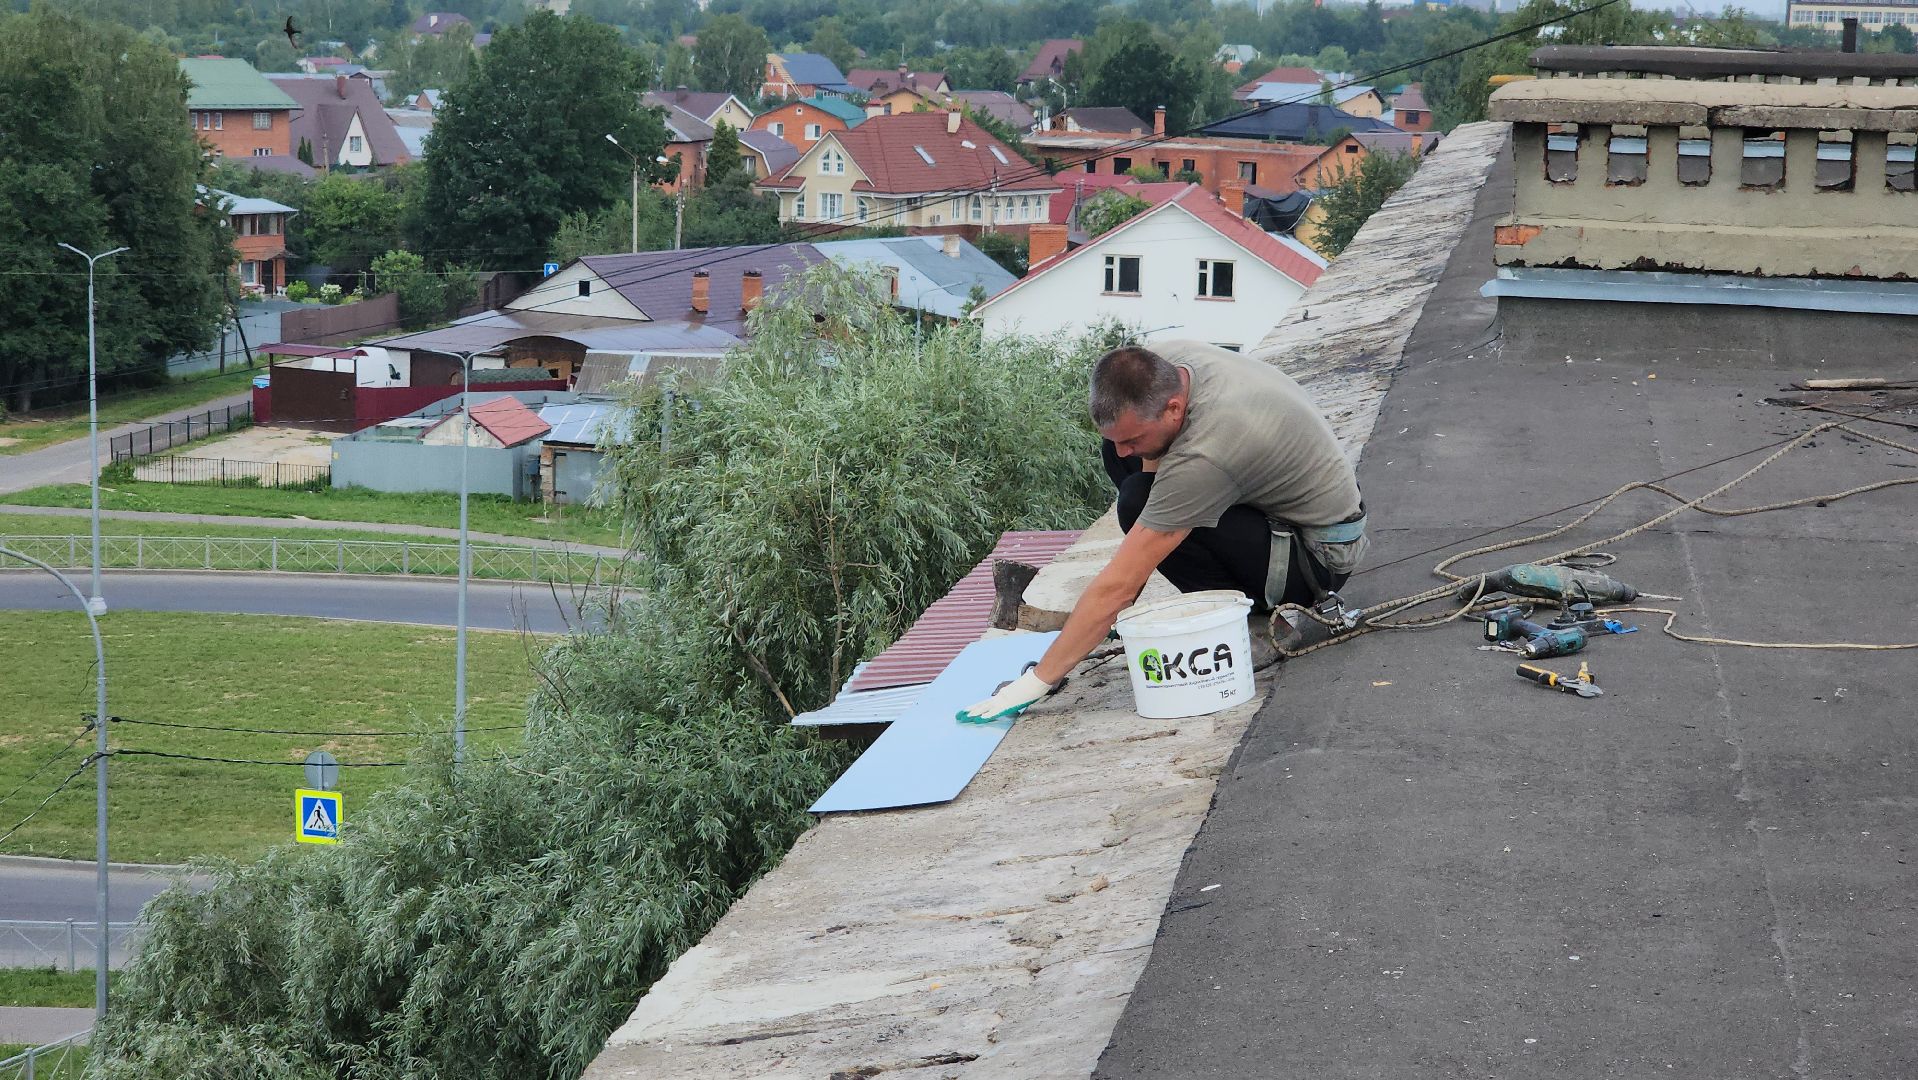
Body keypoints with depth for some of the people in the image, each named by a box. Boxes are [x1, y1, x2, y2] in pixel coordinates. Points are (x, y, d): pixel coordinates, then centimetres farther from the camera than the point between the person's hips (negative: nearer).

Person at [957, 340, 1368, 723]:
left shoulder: (1203, 456, -36)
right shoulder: (1164, 361, -13)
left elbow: (1117, 587, -33)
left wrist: (1037, 681, -30)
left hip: (1320, 555, -9)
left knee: (1139, 500, -29)